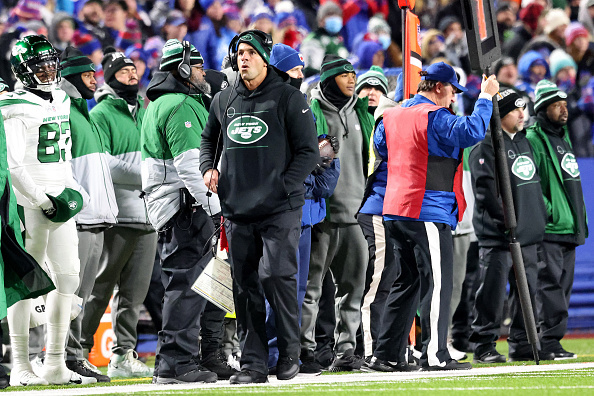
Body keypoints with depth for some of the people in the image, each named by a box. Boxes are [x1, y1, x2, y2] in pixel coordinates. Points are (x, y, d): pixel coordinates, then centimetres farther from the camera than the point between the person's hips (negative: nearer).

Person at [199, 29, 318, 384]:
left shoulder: (289, 98, -1)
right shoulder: (224, 101, 13)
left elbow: (308, 151, -3)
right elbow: (209, 139, 30)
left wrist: (281, 187, -13)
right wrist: (208, 168, 9)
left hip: (280, 209, -5)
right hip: (237, 210, 5)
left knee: (275, 275, -15)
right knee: (245, 286, 4)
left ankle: (290, 351, 1)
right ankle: (254, 363, 9)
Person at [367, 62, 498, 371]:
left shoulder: (391, 116, 15)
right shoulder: (434, 117, -10)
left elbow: (380, 149, 27)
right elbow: (472, 131, -21)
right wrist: (485, 97, -12)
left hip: (394, 212, 8)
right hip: (428, 212, -8)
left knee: (407, 282, 14)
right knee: (438, 284, -6)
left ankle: (388, 355, 11)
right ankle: (434, 355, -10)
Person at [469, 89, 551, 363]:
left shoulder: (524, 142, 19)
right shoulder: (486, 146, -9)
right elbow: (485, 189, -17)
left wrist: (540, 217, 17)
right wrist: (506, 220, -21)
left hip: (527, 235, 8)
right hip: (498, 237, -8)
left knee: (527, 289, 10)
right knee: (493, 290, -7)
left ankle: (522, 345, 16)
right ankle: (484, 346, -2)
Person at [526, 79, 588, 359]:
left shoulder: (563, 138, 22)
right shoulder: (532, 140, -7)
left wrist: (580, 220, 20)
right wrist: (549, 210, -20)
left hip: (569, 228, 9)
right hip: (547, 229, -9)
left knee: (563, 285, 8)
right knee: (550, 284, -11)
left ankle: (550, 341, 10)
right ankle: (549, 341, -11)